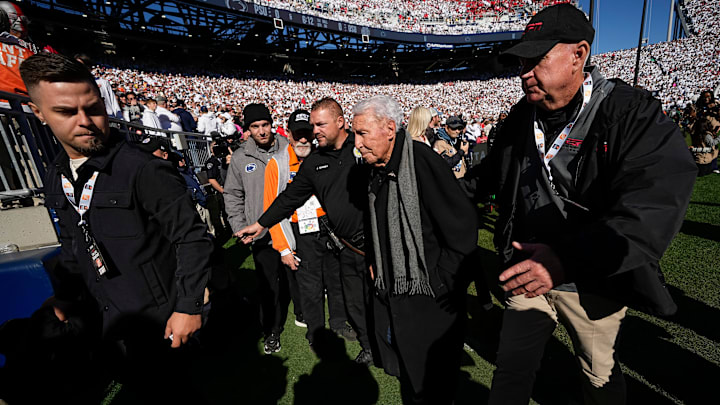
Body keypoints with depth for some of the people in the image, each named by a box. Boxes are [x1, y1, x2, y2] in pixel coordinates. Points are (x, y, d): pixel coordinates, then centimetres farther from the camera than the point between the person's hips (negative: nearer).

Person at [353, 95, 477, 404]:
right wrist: (374, 262, 13)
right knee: (405, 374, 26)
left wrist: (440, 283, -16)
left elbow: (463, 226, -21)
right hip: (390, 293, 7)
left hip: (429, 301, -7)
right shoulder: (376, 170, 4)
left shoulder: (421, 159, -21)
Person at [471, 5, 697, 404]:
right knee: (511, 373, 14)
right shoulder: (521, 117, 0)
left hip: (594, 283, -2)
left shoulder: (633, 113, -16)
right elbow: (489, 177, 14)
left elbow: (654, 208, -29)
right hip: (528, 274, 3)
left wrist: (568, 259, -39)